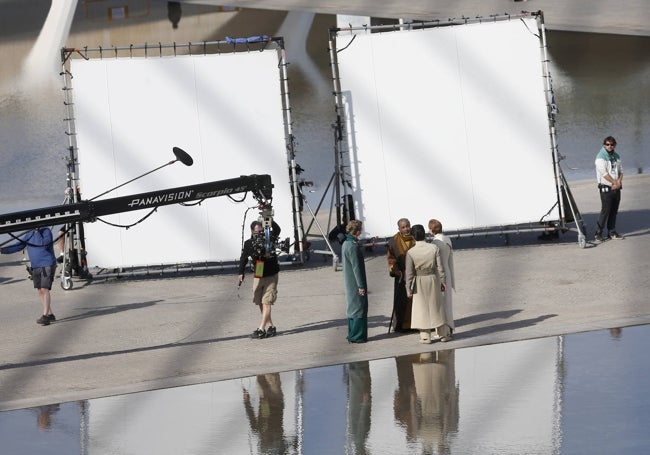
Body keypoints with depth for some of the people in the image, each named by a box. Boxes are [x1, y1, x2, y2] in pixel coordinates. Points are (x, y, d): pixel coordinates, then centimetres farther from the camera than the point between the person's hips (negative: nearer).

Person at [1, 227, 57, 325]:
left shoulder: (46, 231, -7)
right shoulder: (28, 235, 9)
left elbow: (44, 244, -22)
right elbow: (18, 246, 6)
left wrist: (37, 232, -20)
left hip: (47, 265, -6)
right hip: (35, 267, 6)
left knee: (44, 289, -14)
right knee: (40, 291, 5)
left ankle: (45, 316, -16)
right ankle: (50, 315, 12)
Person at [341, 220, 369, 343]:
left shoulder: (345, 244, 10)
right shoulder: (353, 246, -20)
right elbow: (356, 267, -20)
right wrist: (361, 285, -18)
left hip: (349, 283, 9)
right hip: (356, 282, -9)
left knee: (352, 307, 16)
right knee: (359, 307, -3)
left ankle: (352, 335, 22)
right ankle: (357, 336, -2)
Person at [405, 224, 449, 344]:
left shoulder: (410, 252, -13)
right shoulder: (434, 248, -10)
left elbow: (409, 272, -10)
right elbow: (440, 267, -6)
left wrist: (409, 289, -2)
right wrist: (443, 282, 6)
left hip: (419, 282, -2)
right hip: (433, 280, 2)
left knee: (422, 308, 9)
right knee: (437, 307, 13)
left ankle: (425, 336, 9)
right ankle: (443, 334, 19)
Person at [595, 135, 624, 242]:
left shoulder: (616, 156, 13)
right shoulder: (601, 157, -10)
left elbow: (620, 170, 14)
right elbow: (604, 173, -17)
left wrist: (619, 181, -6)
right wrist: (615, 182, -15)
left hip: (616, 188, 7)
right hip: (606, 188, -7)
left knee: (614, 211, 9)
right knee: (605, 210, -11)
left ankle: (612, 232, 16)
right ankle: (598, 233, -7)